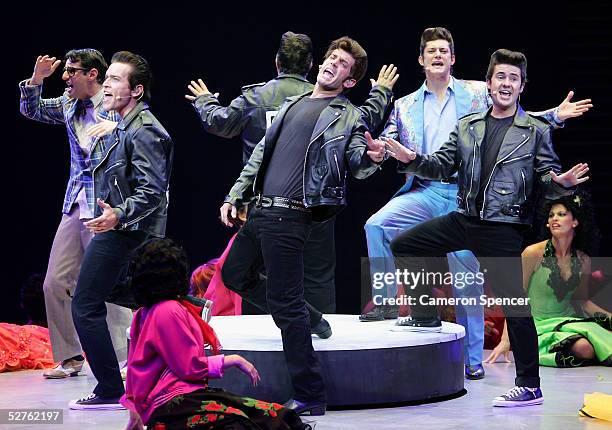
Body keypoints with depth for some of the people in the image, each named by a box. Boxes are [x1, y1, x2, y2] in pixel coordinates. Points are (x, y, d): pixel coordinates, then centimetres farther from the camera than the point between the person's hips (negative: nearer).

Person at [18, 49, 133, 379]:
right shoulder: (69, 104, 13)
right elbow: (31, 110, 23)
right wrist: (36, 79, 7)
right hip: (75, 206, 7)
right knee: (55, 283, 7)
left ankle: (124, 362, 0)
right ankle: (70, 358, 17)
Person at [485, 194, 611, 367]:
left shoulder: (583, 260, 4)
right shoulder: (533, 253, -9)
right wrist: (505, 340, -12)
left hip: (569, 320, 5)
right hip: (541, 326, -4)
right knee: (583, 348, -31)